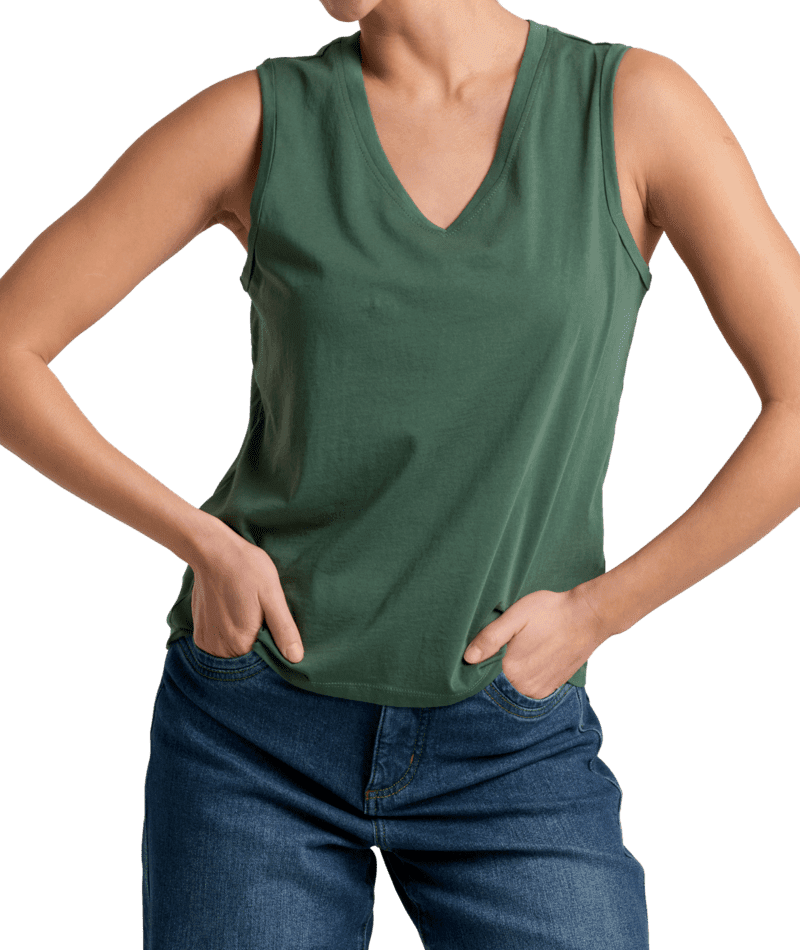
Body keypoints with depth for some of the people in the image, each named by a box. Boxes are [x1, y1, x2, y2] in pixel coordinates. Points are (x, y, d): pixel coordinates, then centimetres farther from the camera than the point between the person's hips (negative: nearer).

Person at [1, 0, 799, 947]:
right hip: (259, 727, 0)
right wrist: (200, 543, -12)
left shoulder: (639, 102, -5)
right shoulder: (256, 119, -4)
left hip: (511, 752, 0)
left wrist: (596, 614, -10)